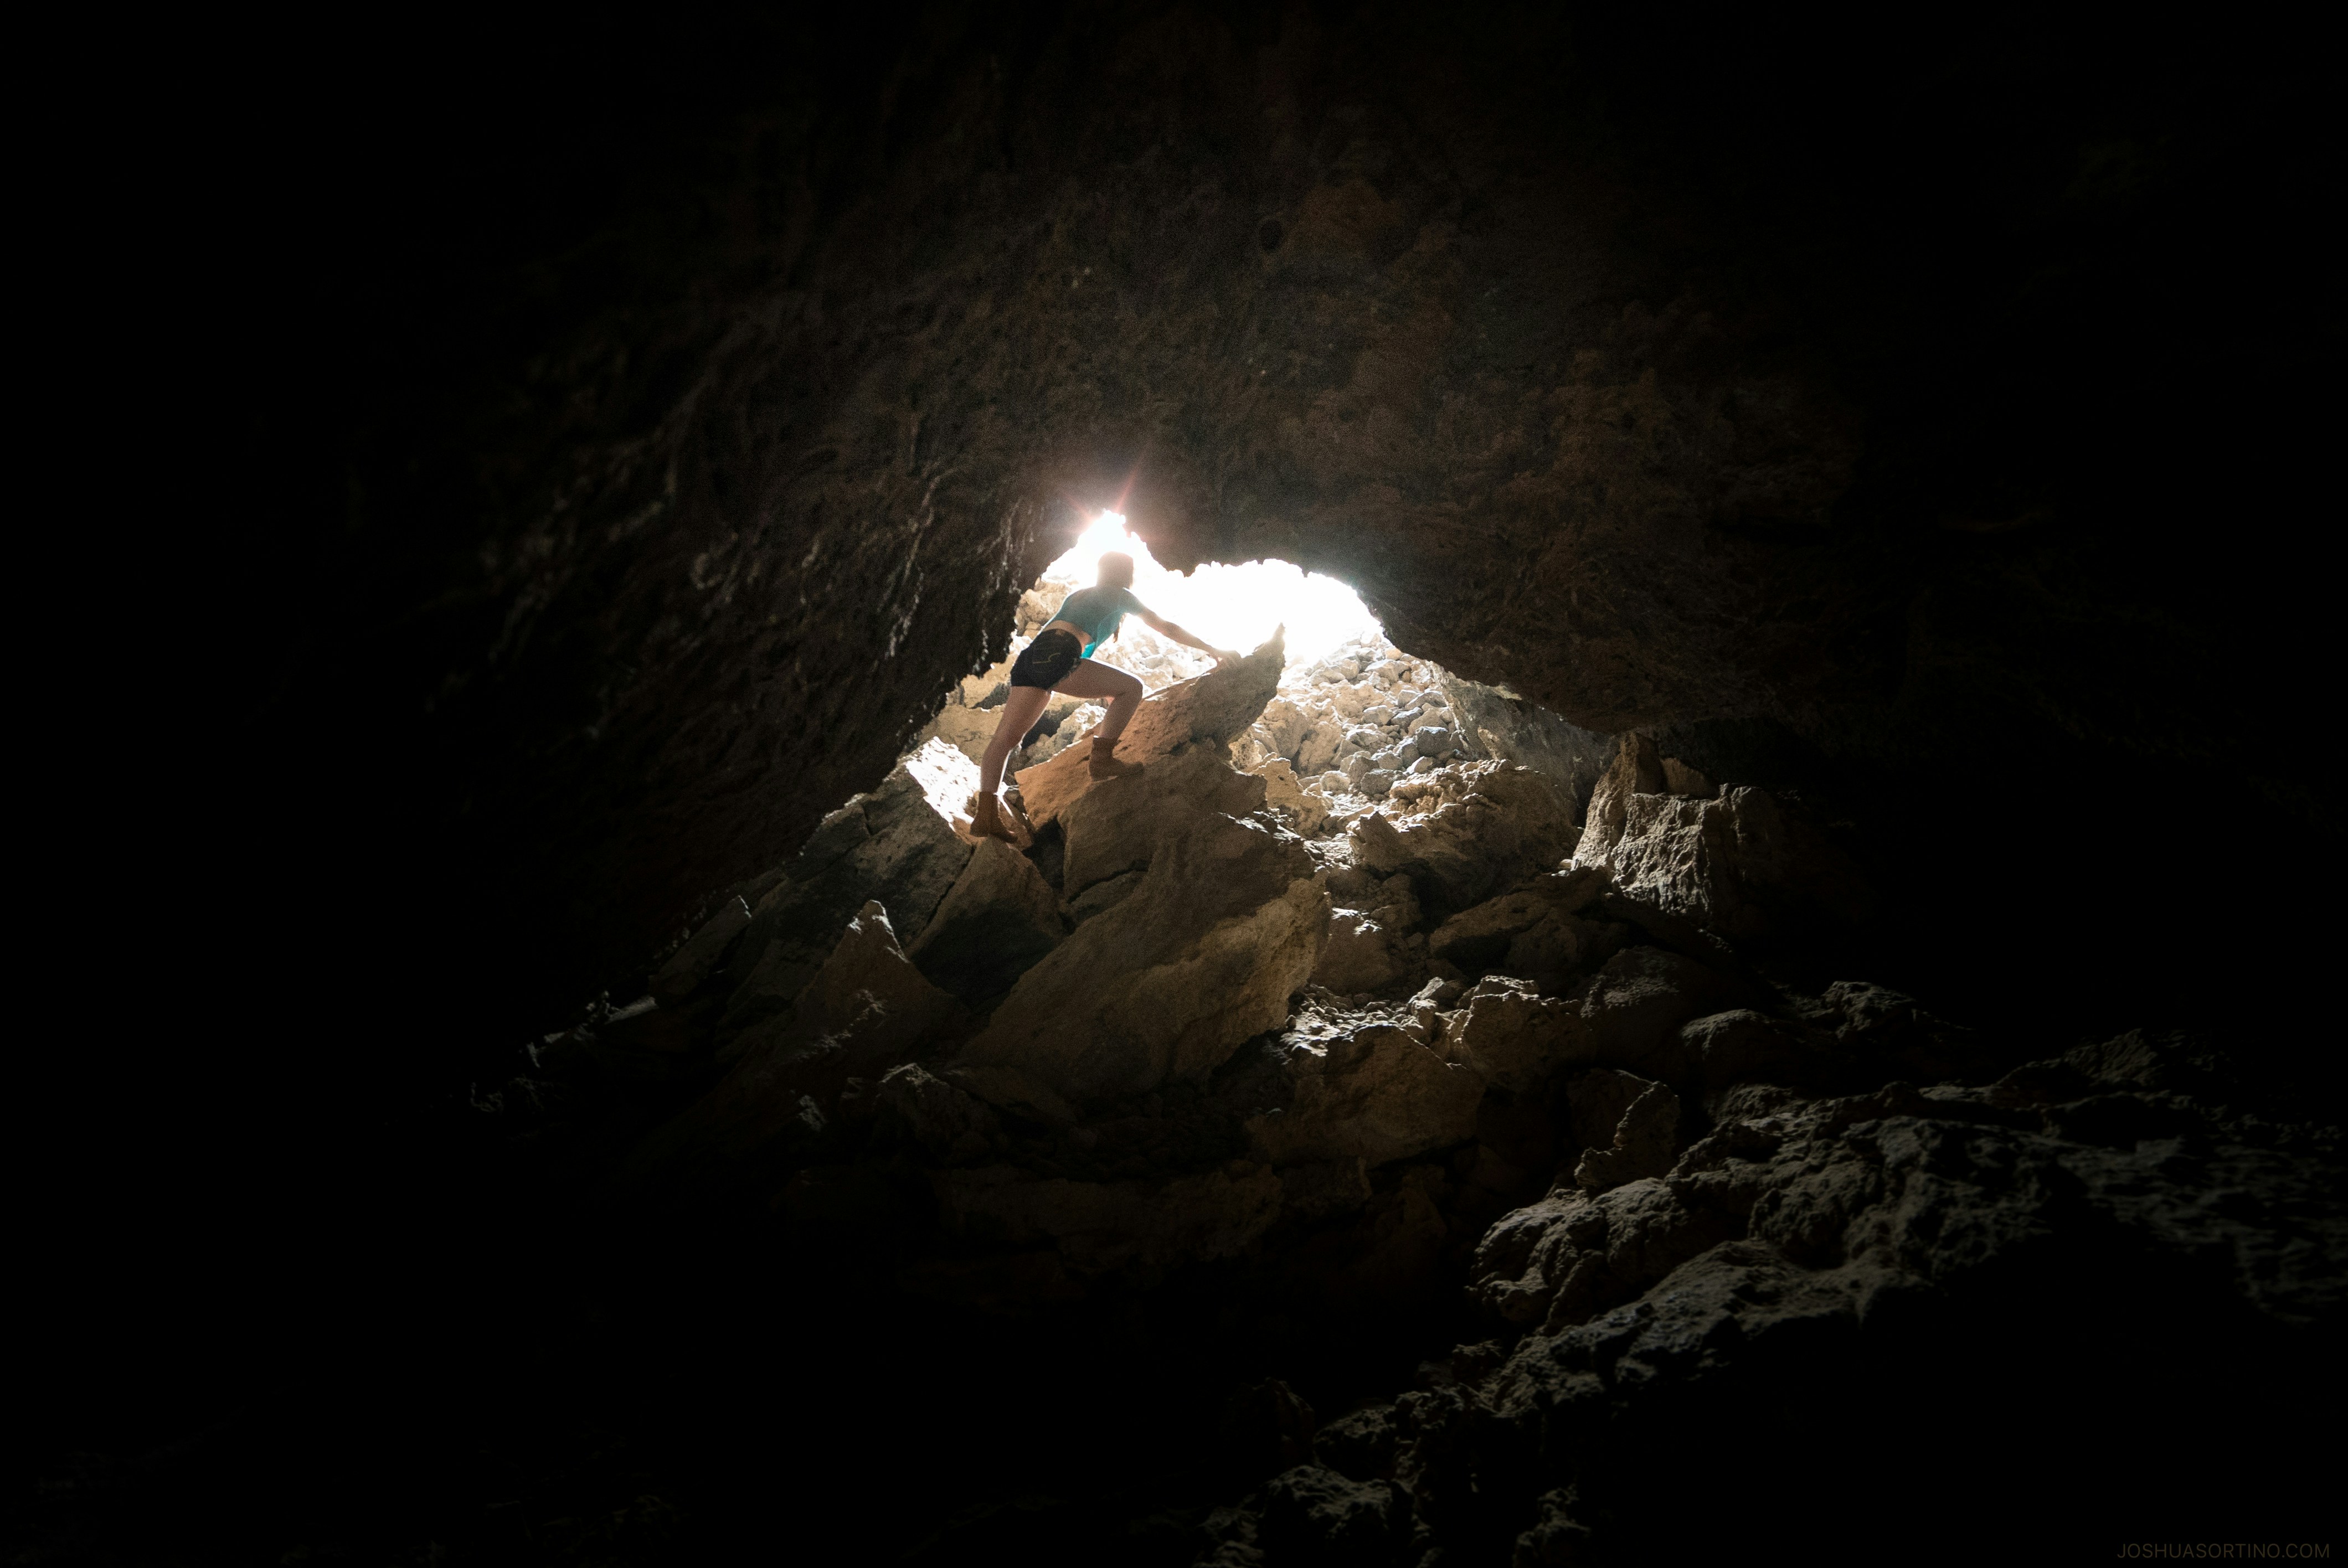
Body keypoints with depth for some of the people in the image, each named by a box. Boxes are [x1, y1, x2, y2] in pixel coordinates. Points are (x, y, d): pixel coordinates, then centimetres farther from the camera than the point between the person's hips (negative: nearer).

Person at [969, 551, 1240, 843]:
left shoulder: (1079, 596, 37)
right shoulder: (1119, 595, 18)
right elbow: (1167, 628, 21)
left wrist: (1110, 693, 57)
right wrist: (1213, 650, 29)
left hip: (1030, 656, 8)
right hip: (1057, 655, -8)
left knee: (1005, 737, -1)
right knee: (1131, 687, 3)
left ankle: (985, 815, -10)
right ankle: (1101, 760, -2)